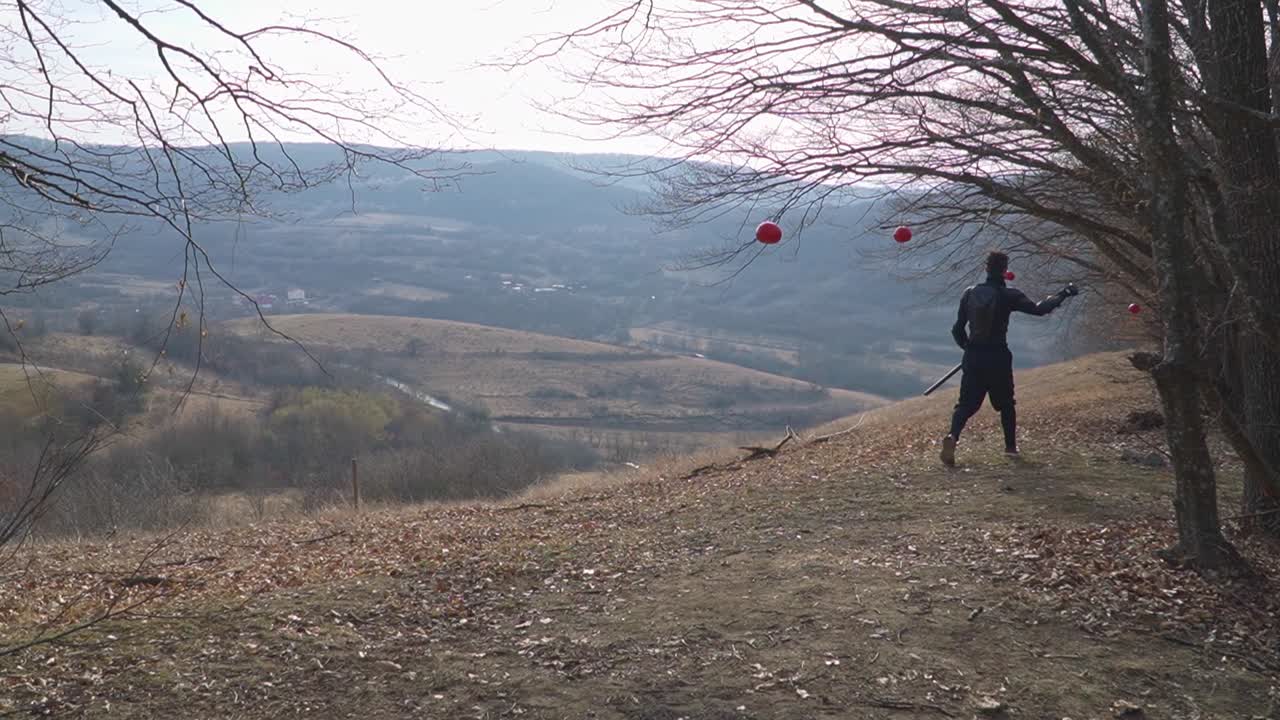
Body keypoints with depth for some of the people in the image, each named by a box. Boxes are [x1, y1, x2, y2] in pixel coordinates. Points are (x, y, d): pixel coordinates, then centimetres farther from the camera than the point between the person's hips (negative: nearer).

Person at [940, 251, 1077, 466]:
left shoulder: (970, 294, 3)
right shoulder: (1008, 296, -8)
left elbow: (958, 329, 6)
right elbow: (1038, 309, -15)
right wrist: (1062, 295, -1)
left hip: (973, 357, 2)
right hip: (998, 358, -2)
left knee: (966, 403, 1)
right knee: (1006, 404, 18)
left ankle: (953, 436, -25)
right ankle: (1011, 446, 26)